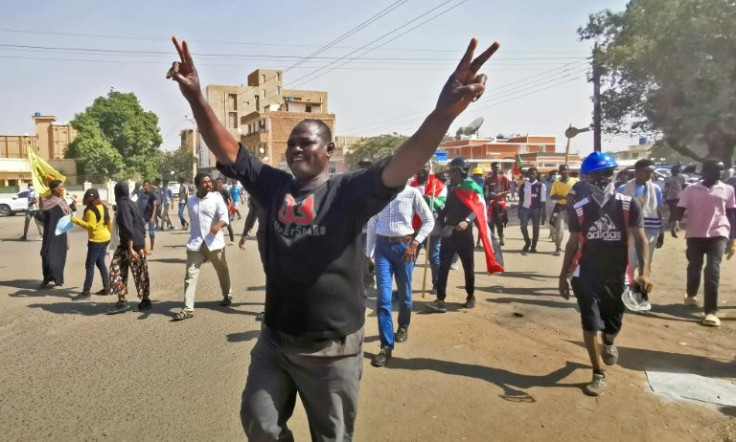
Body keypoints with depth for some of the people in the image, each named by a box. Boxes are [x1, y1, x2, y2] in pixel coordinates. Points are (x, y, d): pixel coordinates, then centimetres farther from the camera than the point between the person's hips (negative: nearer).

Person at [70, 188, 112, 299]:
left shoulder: (90, 210, -18)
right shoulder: (103, 207, 9)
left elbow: (91, 225, -25)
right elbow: (109, 222, 16)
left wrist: (76, 220, -23)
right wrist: (109, 232, 29)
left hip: (96, 240, -9)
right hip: (105, 238, 9)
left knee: (89, 265, -5)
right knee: (100, 263, 15)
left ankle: (86, 292, -4)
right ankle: (106, 288, 16)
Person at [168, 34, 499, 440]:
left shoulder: (349, 192, -12)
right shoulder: (273, 186, 0)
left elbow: (400, 166, -27)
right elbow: (226, 150, -4)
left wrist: (443, 112, -44)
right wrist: (196, 98, -20)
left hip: (332, 349, -3)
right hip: (274, 340, 4)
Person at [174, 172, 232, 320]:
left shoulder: (216, 198, -4)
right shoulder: (190, 202, 9)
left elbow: (225, 216, -16)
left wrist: (219, 225, -38)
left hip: (214, 242, -2)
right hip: (195, 243, 3)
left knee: (222, 271, 13)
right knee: (191, 274, -6)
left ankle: (227, 296, 37)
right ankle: (188, 309, -5)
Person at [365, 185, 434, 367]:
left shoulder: (411, 193, -6)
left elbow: (429, 220, 0)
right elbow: (371, 224, 8)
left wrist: (415, 243, -8)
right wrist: (369, 252, 9)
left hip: (404, 245, -1)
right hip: (382, 246, 1)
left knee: (404, 292, 15)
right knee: (383, 297, -6)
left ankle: (403, 326, 44)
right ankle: (386, 346, 0)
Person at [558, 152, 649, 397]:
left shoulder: (629, 205, -8)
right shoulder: (579, 209, -4)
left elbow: (640, 239, -3)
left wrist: (643, 272, -13)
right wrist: (563, 276, 5)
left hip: (616, 276, 0)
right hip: (586, 276, 0)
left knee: (613, 323, 15)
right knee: (590, 325, -2)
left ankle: (608, 344, 52)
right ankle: (598, 375, 12)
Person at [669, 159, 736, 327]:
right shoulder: (691, 189, 1)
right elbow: (680, 209, -2)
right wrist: (673, 222, -24)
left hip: (718, 235, 0)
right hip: (694, 234, 1)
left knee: (713, 271, -11)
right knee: (694, 267, 14)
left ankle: (711, 312, -9)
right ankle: (691, 294, 43)